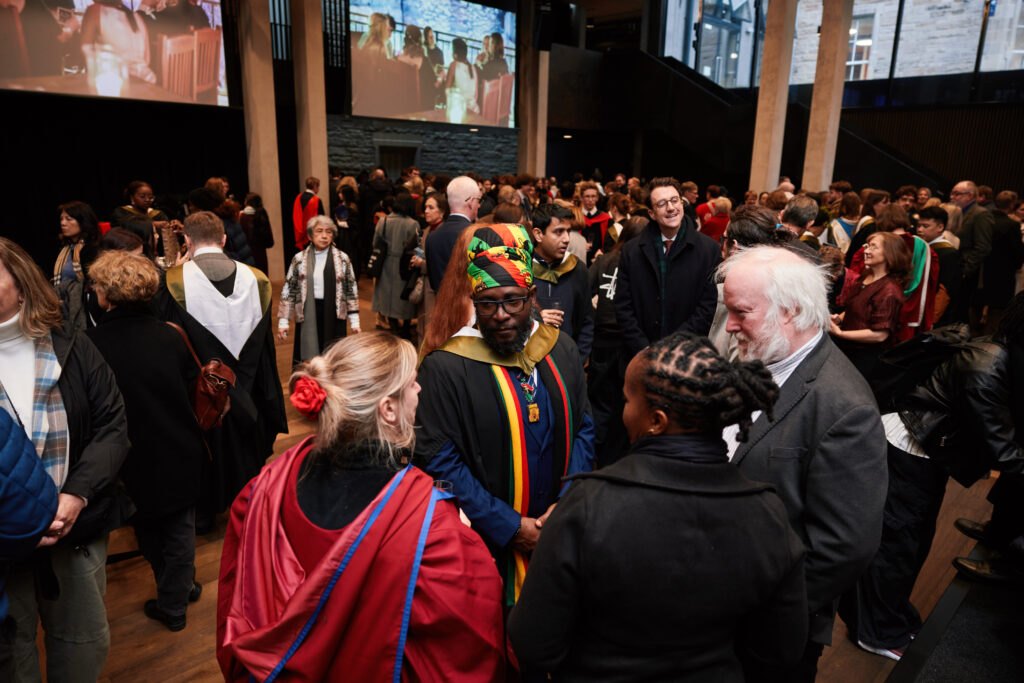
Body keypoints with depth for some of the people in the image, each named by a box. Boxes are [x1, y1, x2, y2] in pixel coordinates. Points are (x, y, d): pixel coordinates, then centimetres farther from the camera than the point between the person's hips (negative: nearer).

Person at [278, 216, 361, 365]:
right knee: (307, 362, 1)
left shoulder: (342, 258, 3)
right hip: (307, 316, 0)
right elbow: (288, 291, 4)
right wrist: (283, 321, 1)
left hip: (334, 316, 1)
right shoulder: (299, 259, 1)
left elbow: (351, 290, 6)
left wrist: (355, 321, 3)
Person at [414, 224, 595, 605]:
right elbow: (438, 461, -16)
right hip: (485, 545, -4)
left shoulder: (561, 351, -1)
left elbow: (583, 430, 5)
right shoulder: (445, 368, -17)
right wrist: (510, 527, -15)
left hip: (558, 532, 5)